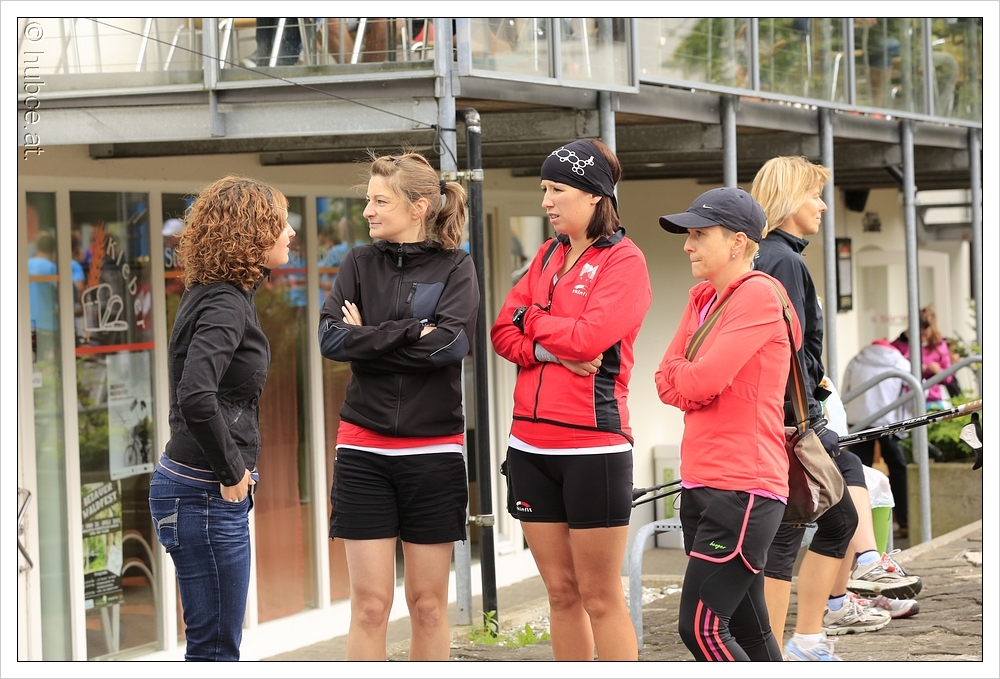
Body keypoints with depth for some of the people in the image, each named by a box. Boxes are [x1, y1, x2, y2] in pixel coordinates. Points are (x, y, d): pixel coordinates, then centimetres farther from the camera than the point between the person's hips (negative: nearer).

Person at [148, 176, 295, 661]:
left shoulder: (211, 294, 12)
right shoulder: (225, 303, -17)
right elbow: (196, 397, -32)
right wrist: (232, 472, -20)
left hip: (204, 489, 10)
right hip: (205, 494, -10)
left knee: (218, 642, 16)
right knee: (215, 646, -3)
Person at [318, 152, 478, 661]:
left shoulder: (455, 267, 1)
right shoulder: (360, 264, 6)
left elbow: (452, 343, -16)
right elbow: (330, 337, -9)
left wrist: (368, 338, -11)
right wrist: (410, 333, -15)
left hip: (433, 451, -1)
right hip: (364, 450, 1)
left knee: (427, 603, 6)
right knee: (370, 604, -1)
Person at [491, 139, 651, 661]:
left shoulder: (624, 261, -6)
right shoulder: (548, 256, 14)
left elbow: (589, 338, -18)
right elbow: (504, 333, 6)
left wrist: (533, 319, -2)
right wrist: (550, 351, -12)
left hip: (593, 445, -6)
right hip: (532, 445, 6)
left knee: (600, 598, -3)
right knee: (560, 592, 11)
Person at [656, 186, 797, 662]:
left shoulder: (758, 294, -11)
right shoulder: (703, 299, 16)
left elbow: (703, 379, -19)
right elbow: (667, 382, 12)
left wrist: (683, 375, 3)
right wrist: (695, 383, -8)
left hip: (743, 488, -9)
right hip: (702, 483, 9)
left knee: (700, 627, -14)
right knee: (747, 631, 10)